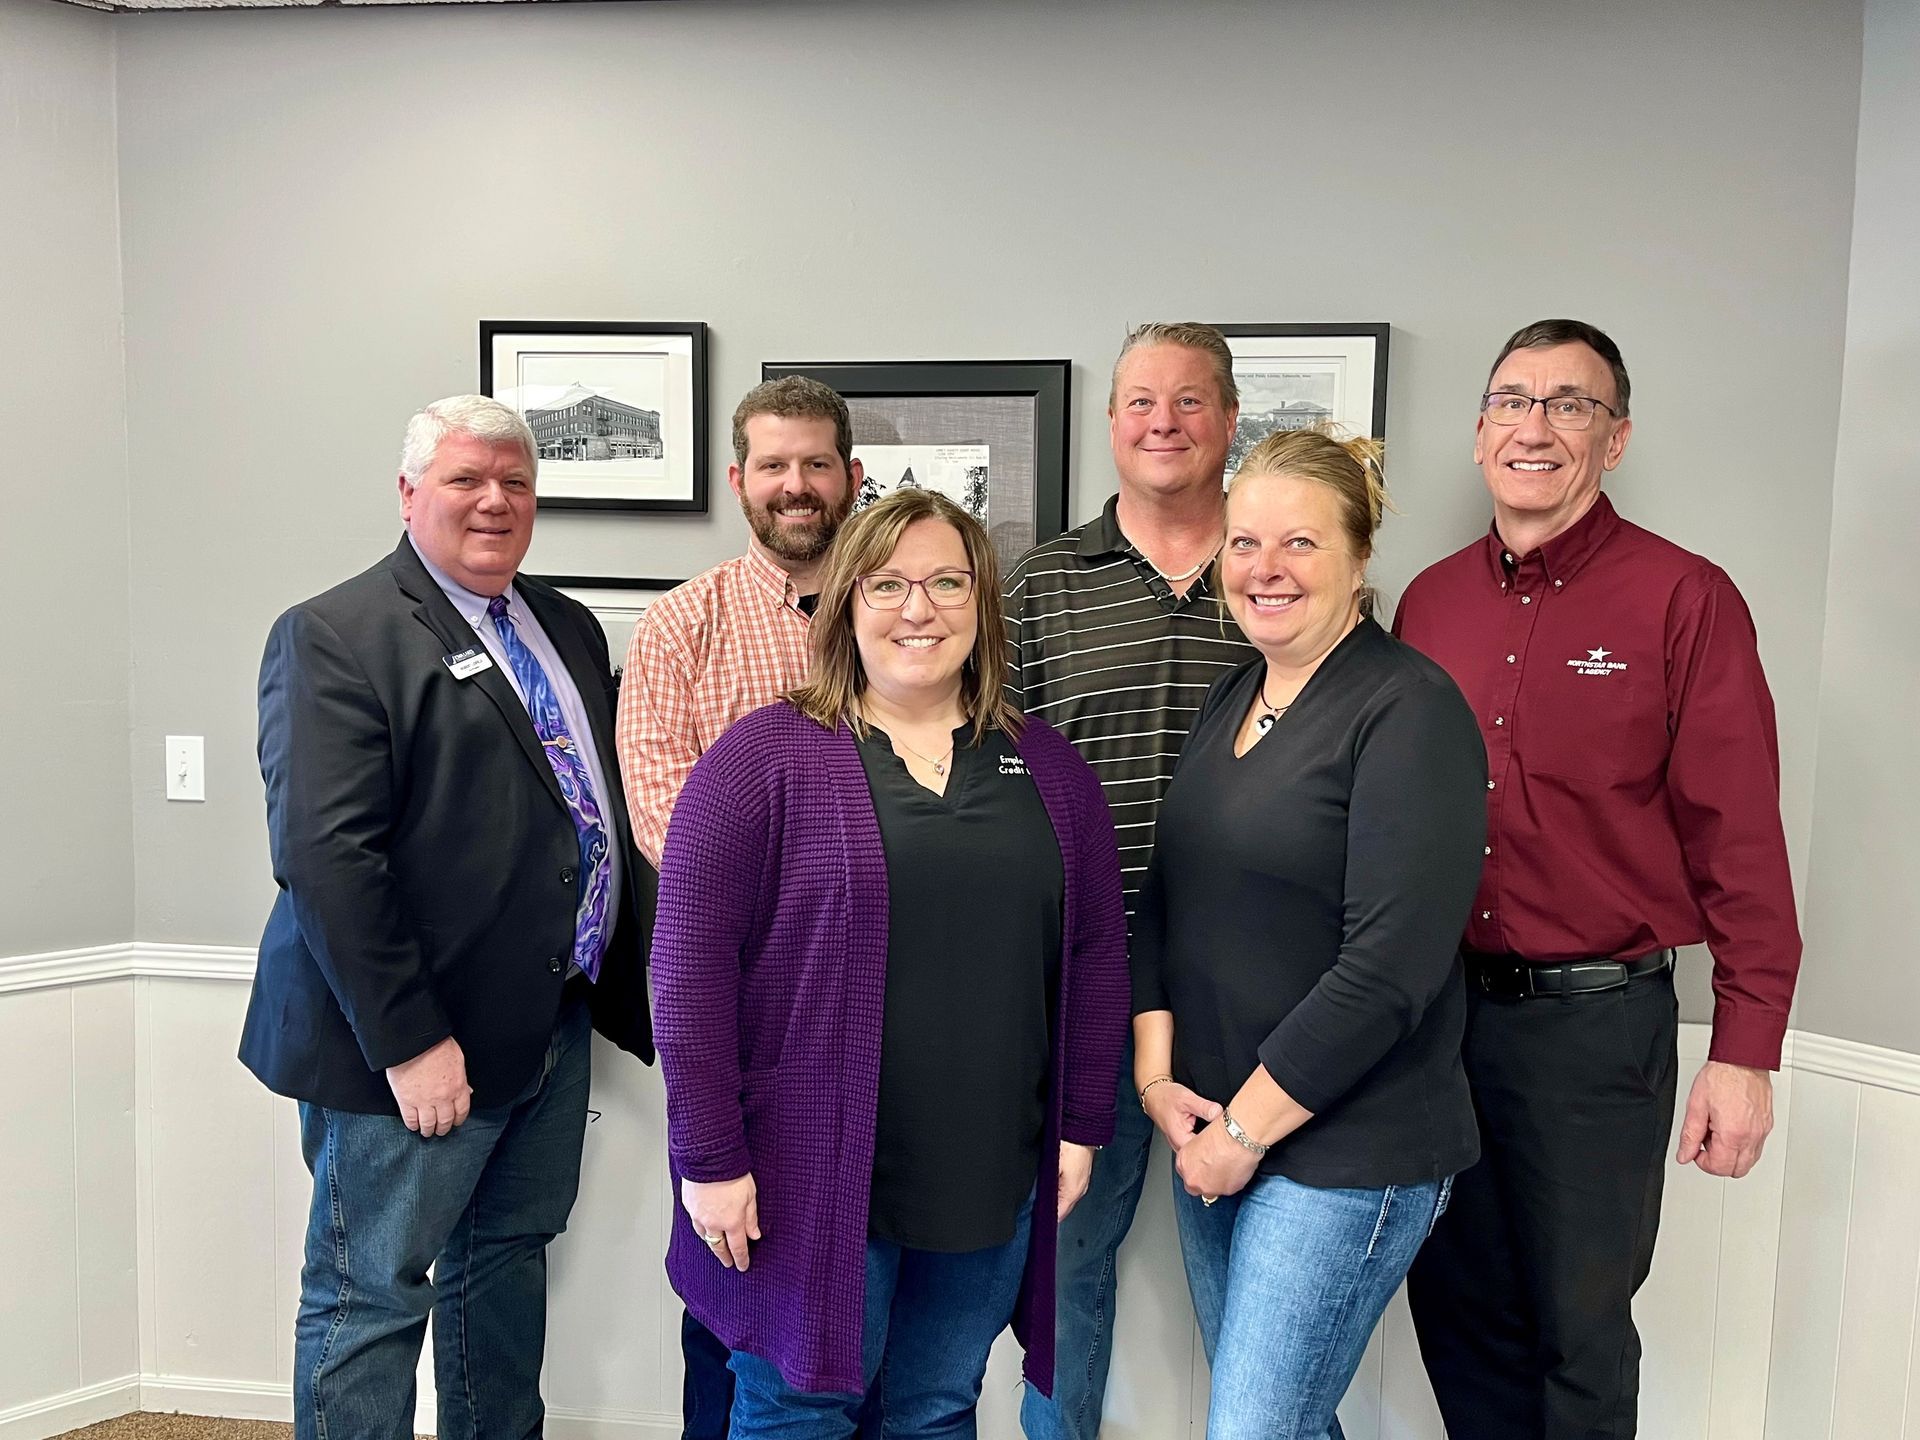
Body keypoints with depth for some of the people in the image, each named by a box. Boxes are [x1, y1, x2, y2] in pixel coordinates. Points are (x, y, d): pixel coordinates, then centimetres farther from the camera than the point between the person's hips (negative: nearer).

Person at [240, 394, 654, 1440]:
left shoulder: (569, 628, 11)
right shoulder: (333, 637, -12)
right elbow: (325, 856, -20)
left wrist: (625, 982, 9)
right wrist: (408, 1043, -21)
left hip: (555, 1024, 8)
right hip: (420, 1046, -7)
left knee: (509, 1255, 21)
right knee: (369, 1295, 7)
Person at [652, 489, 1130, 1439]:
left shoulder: (1046, 767, 6)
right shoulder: (762, 757, -8)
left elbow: (1095, 953, 8)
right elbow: (691, 965, -10)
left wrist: (1082, 1127, 5)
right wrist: (710, 1157, -11)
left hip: (992, 1179, 4)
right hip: (811, 1177, -3)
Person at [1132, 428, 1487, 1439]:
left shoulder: (1410, 709, -14)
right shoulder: (1231, 700, 9)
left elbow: (1391, 965, -20)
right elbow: (1164, 901, 12)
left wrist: (1245, 1128, -15)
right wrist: (1156, 1072, 0)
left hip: (1344, 1152, -7)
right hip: (1209, 1134, 7)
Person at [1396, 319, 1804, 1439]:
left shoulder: (1685, 599, -9)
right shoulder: (1430, 601, 5)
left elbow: (1740, 841, -9)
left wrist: (1745, 1055, -10)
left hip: (1596, 1019, -4)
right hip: (1439, 1005, 4)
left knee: (1580, 1328, 13)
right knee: (1457, 1305, 18)